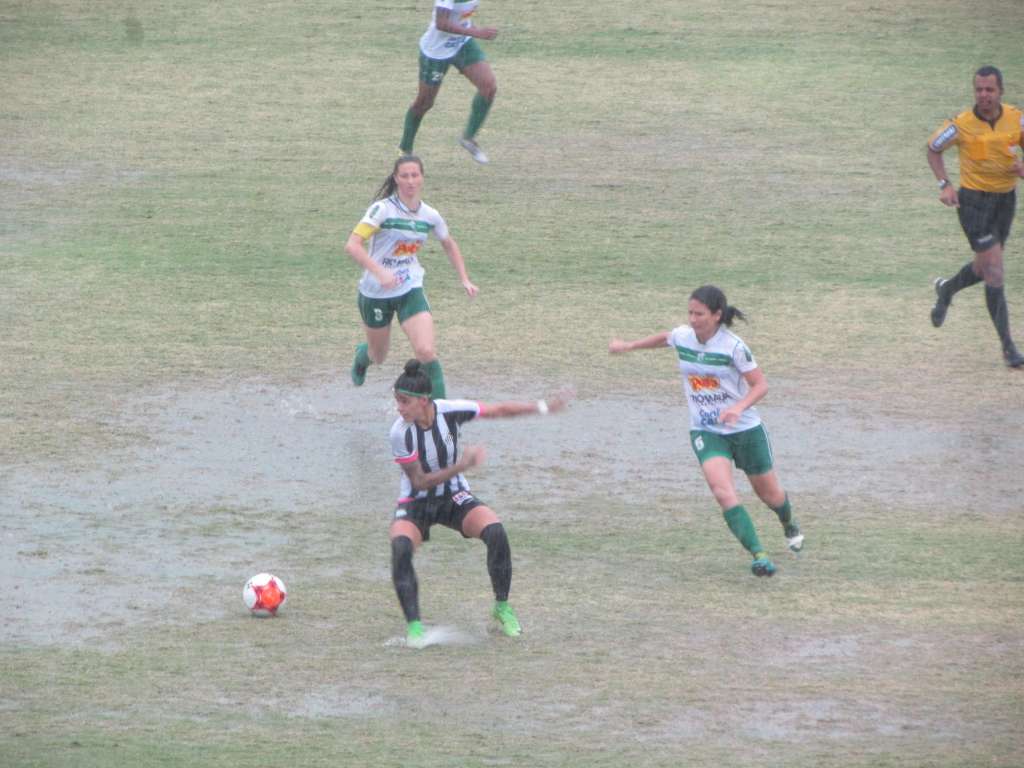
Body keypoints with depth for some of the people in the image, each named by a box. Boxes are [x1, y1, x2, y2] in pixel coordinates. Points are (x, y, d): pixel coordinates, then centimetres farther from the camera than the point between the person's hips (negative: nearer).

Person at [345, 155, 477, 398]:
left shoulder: (429, 216, -3)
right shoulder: (383, 209, -18)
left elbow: (449, 244, 19)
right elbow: (352, 245, -28)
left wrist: (464, 279, 11)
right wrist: (379, 272, -41)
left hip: (410, 291, 2)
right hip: (375, 293, -2)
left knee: (426, 352, -19)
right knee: (379, 356, 17)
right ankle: (363, 354, 54)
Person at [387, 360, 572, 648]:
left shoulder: (450, 411, -19)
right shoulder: (401, 433, -24)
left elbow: (499, 410, -3)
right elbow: (420, 481, -19)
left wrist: (542, 407, -3)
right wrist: (461, 466, -28)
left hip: (454, 498, 2)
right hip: (415, 503, -2)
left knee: (495, 532, -23)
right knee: (401, 547, -32)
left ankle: (502, 607, -1)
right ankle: (413, 626, -25)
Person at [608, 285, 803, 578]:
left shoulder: (733, 346, -19)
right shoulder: (682, 337, -5)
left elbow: (760, 384, -16)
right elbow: (664, 338, 20)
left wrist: (739, 407, -33)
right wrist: (629, 346, 28)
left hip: (745, 429, -2)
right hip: (706, 432, 2)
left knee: (769, 493, 17)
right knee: (723, 491, -25)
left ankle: (789, 526, 53)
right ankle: (758, 555, -27)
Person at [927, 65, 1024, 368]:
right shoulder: (962, 124, -15)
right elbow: (933, 148, 2)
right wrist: (944, 186, -10)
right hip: (973, 202, -5)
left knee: (984, 268, 19)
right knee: (995, 270, -11)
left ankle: (947, 289, 52)